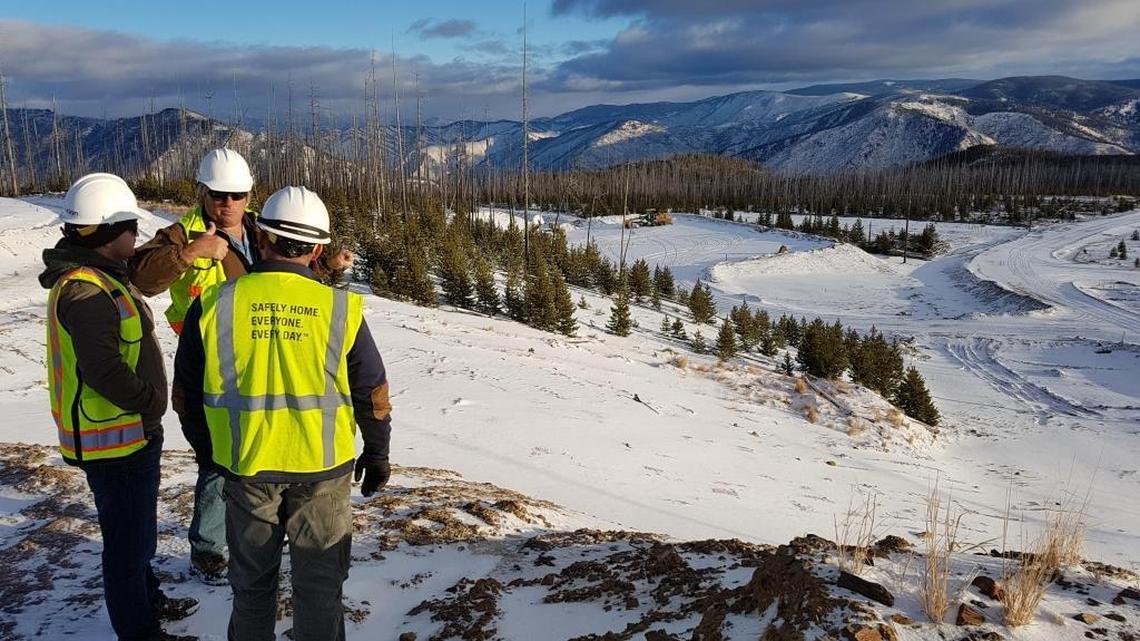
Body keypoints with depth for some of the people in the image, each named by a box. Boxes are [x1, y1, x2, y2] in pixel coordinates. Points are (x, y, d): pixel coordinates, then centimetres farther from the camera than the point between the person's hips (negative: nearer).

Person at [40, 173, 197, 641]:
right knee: (128, 539, 5)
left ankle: (146, 600, 44)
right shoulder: (86, 291, -24)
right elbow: (103, 369, -31)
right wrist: (150, 404, -19)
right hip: (115, 439, -11)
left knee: (137, 528, 26)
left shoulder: (99, 277, 10)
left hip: (129, 433, 11)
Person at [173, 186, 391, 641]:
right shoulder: (341, 309, -12)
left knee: (252, 579, 22)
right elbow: (372, 393, -4)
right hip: (323, 468, -1)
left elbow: (187, 393, 2)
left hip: (246, 466, 2)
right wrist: (376, 453, 12)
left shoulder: (213, 306, -8)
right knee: (319, 584, 16)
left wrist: (206, 448, 19)